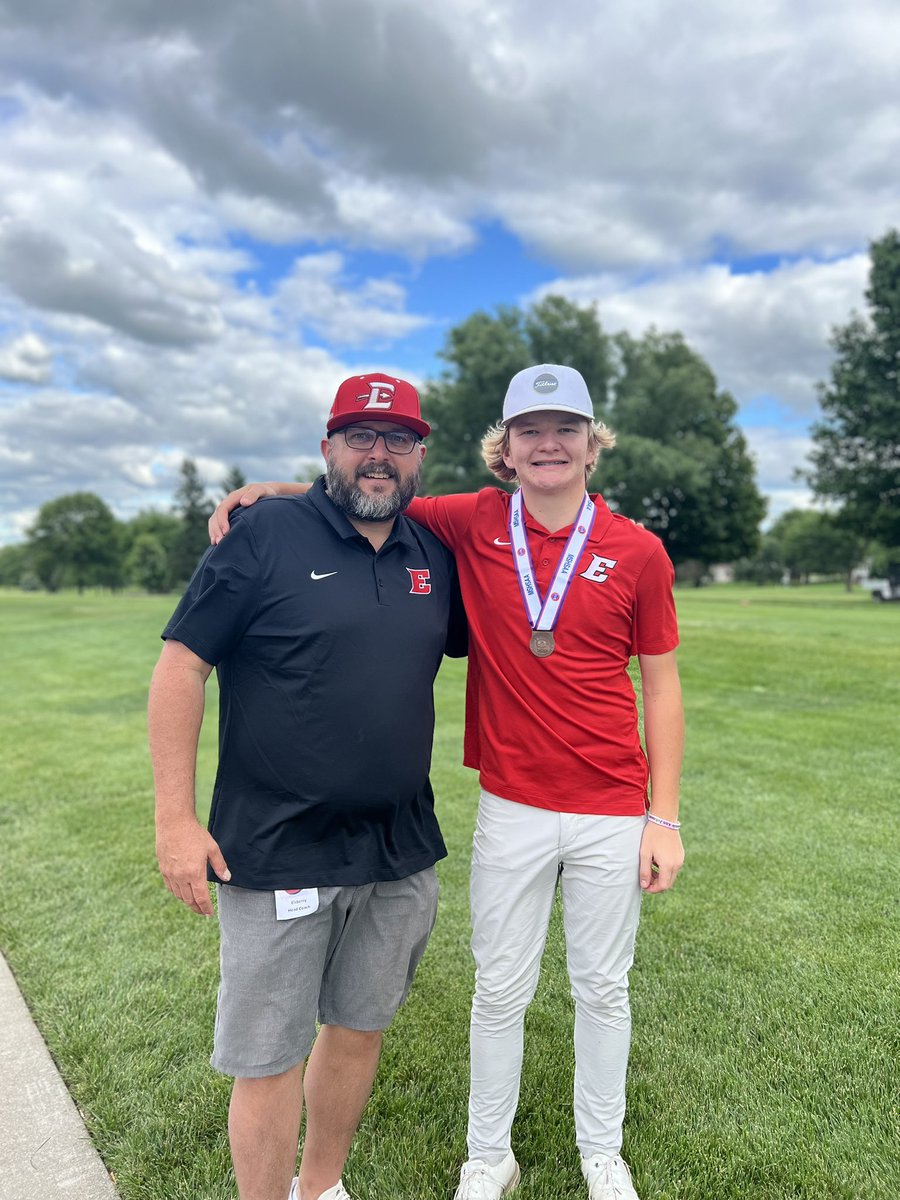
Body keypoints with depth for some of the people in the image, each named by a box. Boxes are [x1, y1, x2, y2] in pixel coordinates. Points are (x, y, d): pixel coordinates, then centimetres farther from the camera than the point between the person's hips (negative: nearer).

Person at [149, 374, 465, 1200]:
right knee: (269, 1059, 8)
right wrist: (176, 819, -12)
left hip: (402, 854, 5)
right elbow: (180, 668, -9)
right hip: (277, 853, -5)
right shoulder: (266, 535, -9)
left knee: (359, 1029, 21)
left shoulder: (435, 556, 5)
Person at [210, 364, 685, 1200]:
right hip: (510, 809, 0)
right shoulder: (472, 524, -4)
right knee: (499, 991, 16)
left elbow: (660, 687, 0)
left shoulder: (637, 551, -5)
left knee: (602, 989, 18)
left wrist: (664, 817, -2)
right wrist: (272, 490, -7)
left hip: (612, 814, 0)